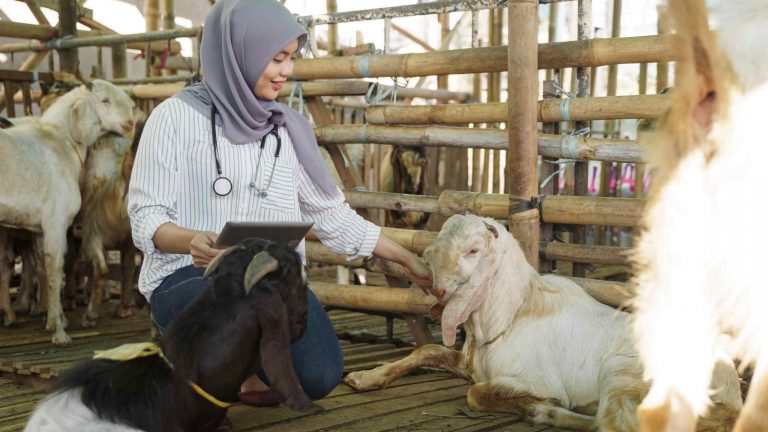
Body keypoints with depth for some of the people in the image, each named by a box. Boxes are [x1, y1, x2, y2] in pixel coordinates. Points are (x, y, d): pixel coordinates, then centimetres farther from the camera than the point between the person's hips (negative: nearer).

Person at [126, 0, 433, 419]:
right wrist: (190, 241, -30)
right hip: (188, 275, -4)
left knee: (319, 376, -22)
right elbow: (145, 217, -8)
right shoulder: (177, 116, -6)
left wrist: (407, 259, 16)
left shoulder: (287, 128, 8)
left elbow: (332, 215, 14)